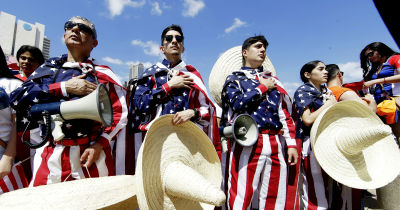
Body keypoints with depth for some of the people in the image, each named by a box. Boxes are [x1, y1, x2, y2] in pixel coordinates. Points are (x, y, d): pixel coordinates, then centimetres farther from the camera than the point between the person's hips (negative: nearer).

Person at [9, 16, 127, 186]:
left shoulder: (102, 73, 3)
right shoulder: (47, 68, 14)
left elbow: (120, 112, -2)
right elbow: (17, 98, 2)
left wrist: (100, 144, -12)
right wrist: (64, 87, -9)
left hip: (90, 154, -2)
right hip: (49, 156, 3)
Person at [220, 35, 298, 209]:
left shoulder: (273, 81, 21)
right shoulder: (234, 79, 10)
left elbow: (285, 115, 16)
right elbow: (238, 103, -11)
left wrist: (291, 143, 8)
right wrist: (263, 88, -1)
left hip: (276, 144, 5)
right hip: (247, 142, -4)